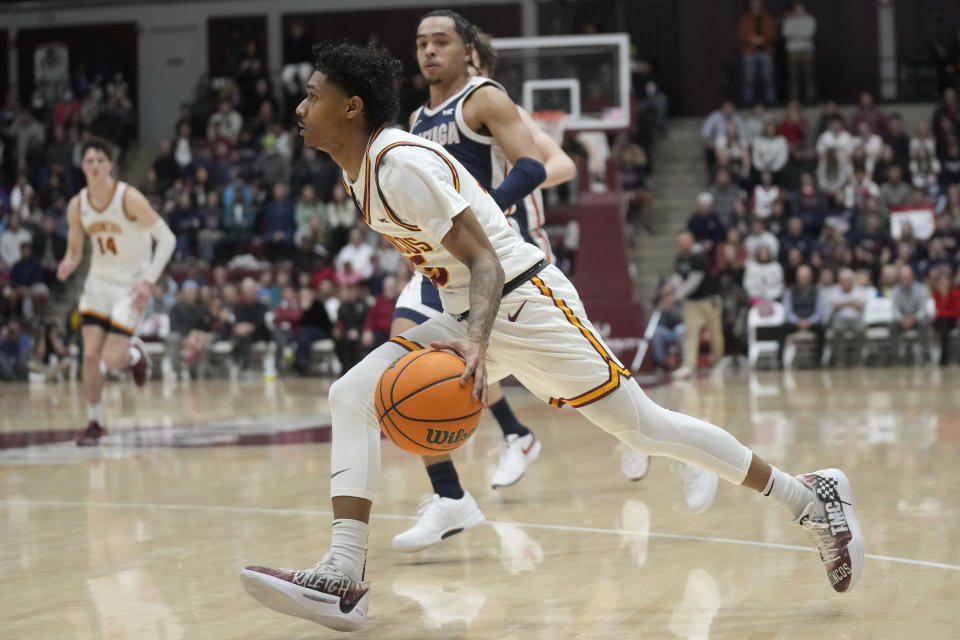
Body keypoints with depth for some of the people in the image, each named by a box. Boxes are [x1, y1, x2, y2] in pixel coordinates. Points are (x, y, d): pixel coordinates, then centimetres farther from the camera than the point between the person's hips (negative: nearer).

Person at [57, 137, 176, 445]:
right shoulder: (77, 206, -4)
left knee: (112, 359, -12)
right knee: (90, 354, -6)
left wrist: (149, 281, -23)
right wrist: (69, 264, -17)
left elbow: (167, 238, -16)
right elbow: (74, 249, 9)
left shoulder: (129, 198, -19)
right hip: (99, 280, 4)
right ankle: (94, 423, 10)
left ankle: (135, 353, 25)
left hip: (130, 283, -4)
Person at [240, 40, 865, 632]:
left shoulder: (402, 163, -20)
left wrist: (476, 344, -40)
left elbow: (485, 261, -25)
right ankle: (344, 578, -15)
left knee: (645, 427, -5)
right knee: (352, 395, -6)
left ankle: (811, 496, 9)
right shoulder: (363, 172, 8)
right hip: (468, 318, 9)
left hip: (525, 301, -9)